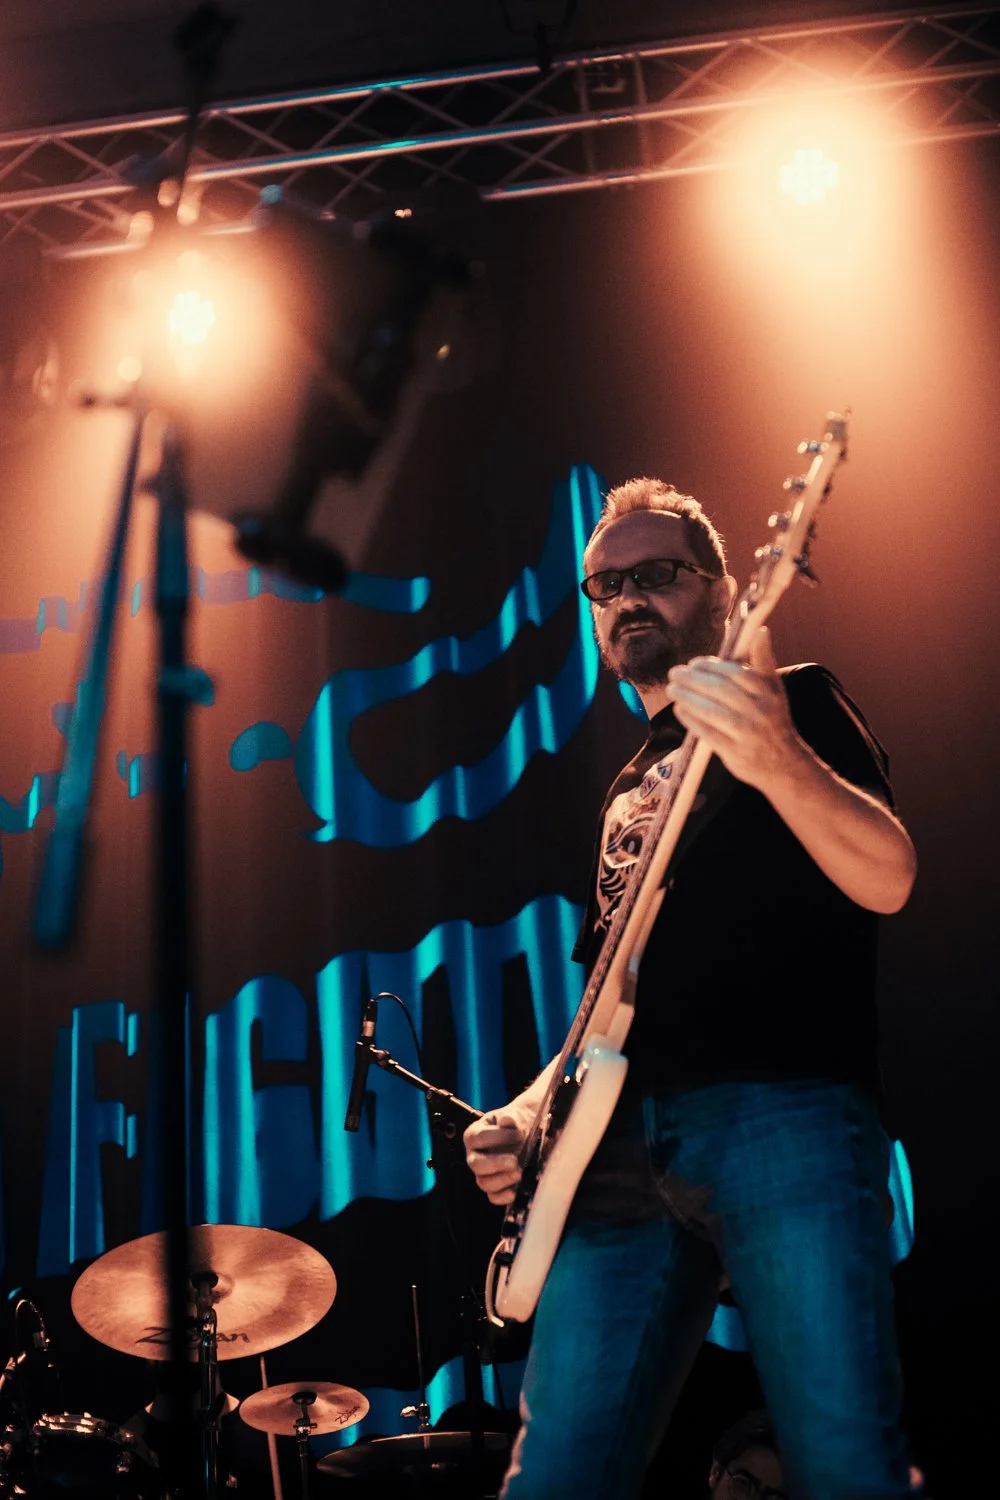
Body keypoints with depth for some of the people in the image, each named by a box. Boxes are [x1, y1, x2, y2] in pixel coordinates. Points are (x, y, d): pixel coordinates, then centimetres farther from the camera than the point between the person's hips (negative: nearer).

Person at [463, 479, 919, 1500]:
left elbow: (886, 880, -11)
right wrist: (526, 1111, 13)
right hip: (620, 1146, 6)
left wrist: (775, 757, -30)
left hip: (784, 1116, -6)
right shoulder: (629, 790, 28)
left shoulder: (797, 703, 9)